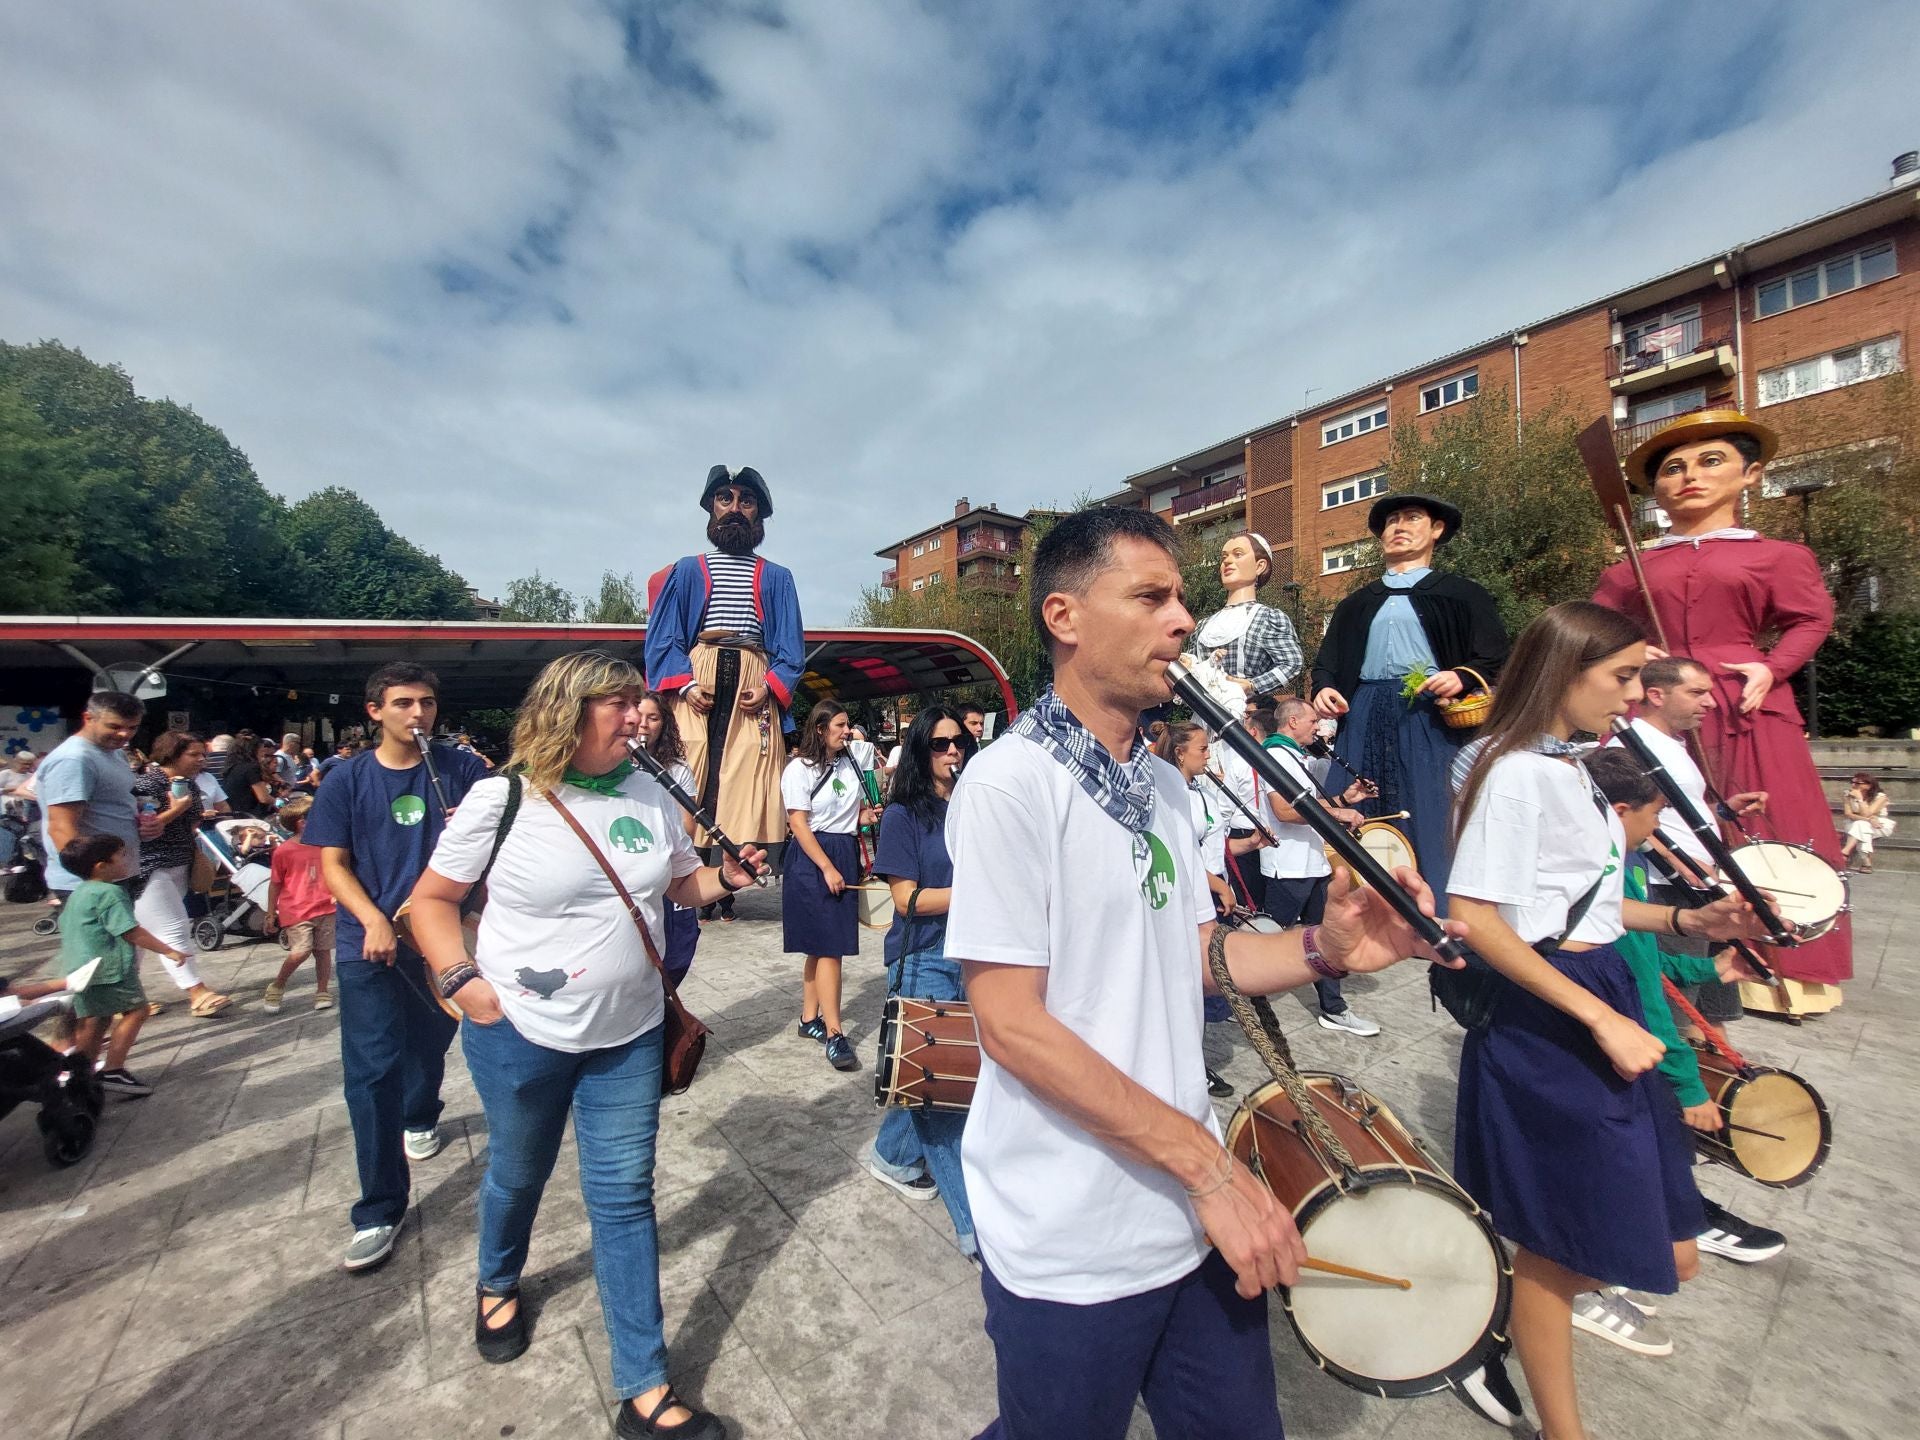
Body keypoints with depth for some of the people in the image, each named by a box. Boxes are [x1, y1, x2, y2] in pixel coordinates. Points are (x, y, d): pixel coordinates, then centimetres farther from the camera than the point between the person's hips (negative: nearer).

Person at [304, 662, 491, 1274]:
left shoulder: (461, 770, -4)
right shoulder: (348, 780, -3)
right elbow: (333, 864, -2)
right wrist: (373, 921, -16)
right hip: (369, 942, -1)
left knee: (430, 1042, 20)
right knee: (371, 1072, -2)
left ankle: (419, 1118, 51)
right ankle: (380, 1211, 10)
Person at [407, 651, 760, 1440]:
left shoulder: (649, 795, -3)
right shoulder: (502, 799, -14)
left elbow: (680, 881, 8)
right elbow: (431, 898, -2)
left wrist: (727, 877, -12)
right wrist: (462, 980, -14)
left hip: (629, 1033, 2)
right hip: (519, 1032, -2)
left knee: (624, 1195, 7)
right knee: (518, 1173, 23)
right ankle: (498, 1286, 57)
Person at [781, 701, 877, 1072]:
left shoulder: (848, 764, 11)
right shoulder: (800, 768, -9)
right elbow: (799, 823, -14)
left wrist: (869, 815, -1)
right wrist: (828, 868, -18)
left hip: (845, 854, 7)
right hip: (812, 859, -7)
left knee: (822, 945, 13)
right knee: (830, 947, -8)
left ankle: (809, 1019, 24)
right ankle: (834, 1034, -3)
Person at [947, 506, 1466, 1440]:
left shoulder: (1163, 784, 5)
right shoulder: (1008, 782, -20)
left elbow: (1196, 955, 9)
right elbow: (1010, 1024, -22)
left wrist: (1322, 949, -8)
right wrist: (1208, 1162, -19)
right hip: (1070, 1248, -6)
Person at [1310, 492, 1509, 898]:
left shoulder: (1461, 594, 13)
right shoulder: (1358, 603, 24)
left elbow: (1495, 657, 5)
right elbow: (1327, 659, 20)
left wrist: (1461, 676, -15)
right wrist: (1323, 688, -1)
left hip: (1430, 717, -3)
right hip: (1365, 719, 3)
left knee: (1430, 827, -8)